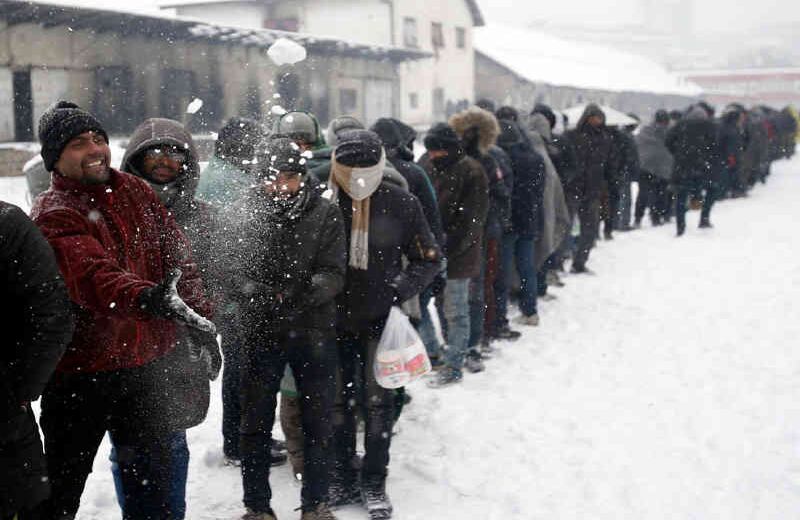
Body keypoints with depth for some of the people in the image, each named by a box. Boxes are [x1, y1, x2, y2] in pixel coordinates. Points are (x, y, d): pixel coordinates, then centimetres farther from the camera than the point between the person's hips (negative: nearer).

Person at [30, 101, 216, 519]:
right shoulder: (54, 214, -16)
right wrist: (147, 299, -51)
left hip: (148, 360, 5)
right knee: (62, 484, 10)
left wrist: (198, 318, 1)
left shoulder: (136, 193, 4)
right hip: (80, 371, -5)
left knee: (152, 478, 18)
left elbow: (177, 255, 9)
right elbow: (93, 276, -33)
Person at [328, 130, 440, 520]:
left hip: (380, 319, -1)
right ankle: (342, 480, 24)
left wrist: (401, 289, -12)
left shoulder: (401, 204, -7)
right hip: (334, 319, 1)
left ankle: (374, 484, 19)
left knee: (377, 401, 6)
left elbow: (429, 259, 2)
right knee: (338, 401, 10)